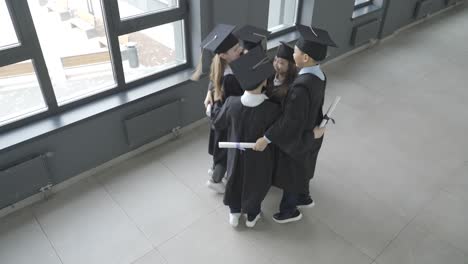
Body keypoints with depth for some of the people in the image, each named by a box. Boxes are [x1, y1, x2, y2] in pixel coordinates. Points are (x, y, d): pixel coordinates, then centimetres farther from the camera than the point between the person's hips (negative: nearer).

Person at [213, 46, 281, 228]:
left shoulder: (231, 102, -28)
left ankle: (234, 213, 49)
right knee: (256, 184, 26)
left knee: (236, 180, 29)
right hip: (259, 157, -2)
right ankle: (252, 216, 49)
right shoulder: (272, 109, -34)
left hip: (236, 152, 2)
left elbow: (218, 125, -8)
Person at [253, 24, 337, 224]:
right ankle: (304, 197, 53)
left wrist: (266, 139, -25)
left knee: (290, 174, 16)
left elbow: (290, 121, -32)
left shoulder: (301, 87, -37)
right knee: (301, 170, 30)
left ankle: (290, 211, 39)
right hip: (309, 135, 8)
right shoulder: (319, 75, -9)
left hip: (296, 139, -8)